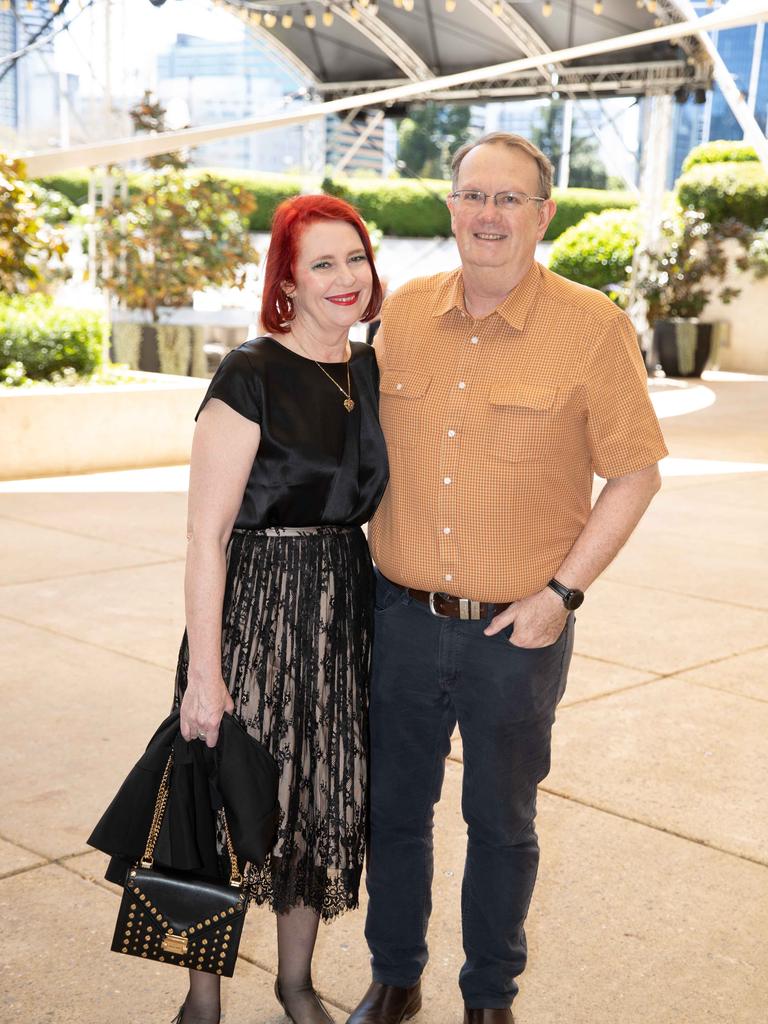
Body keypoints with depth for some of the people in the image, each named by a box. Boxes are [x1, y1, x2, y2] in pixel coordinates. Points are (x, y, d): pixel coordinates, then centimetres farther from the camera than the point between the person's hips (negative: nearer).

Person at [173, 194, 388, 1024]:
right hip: (256, 607, -6)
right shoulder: (251, 377, -15)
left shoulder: (370, 371, 6)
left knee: (327, 800, 15)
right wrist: (203, 670, -18)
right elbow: (205, 534, -16)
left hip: (345, 611, 6)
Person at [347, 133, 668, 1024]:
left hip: (518, 631, -3)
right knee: (393, 808, 16)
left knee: (501, 823, 14)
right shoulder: (403, 313, 3)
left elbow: (634, 474, -6)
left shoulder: (592, 326, -9)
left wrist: (562, 594, -11)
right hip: (400, 617, 3)